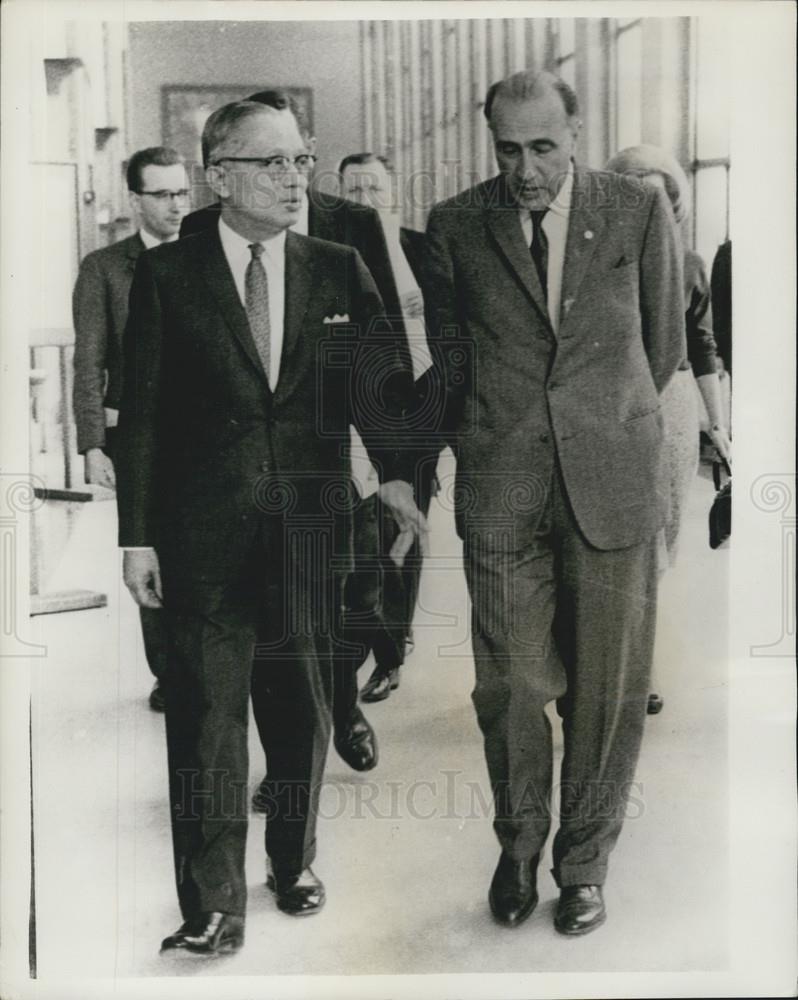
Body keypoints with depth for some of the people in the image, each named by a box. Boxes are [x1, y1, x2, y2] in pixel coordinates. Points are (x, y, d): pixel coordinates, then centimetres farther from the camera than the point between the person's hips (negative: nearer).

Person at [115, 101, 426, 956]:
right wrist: (138, 534, -4)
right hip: (204, 532, -2)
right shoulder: (167, 275, 0)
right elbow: (141, 414, -1)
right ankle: (211, 905, 13)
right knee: (206, 716, 2)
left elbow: (372, 382, 0)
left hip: (310, 528, 3)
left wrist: (395, 472, -18)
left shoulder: (339, 272, 6)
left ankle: (296, 864, 34)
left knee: (302, 707, 14)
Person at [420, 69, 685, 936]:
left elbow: (663, 345, 12)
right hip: (499, 490, 0)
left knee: (609, 687, 5)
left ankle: (585, 858, 26)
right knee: (511, 683, 4)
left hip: (613, 483, 0)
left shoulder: (640, 212, 1)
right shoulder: (454, 226, 2)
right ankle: (518, 844, 29)